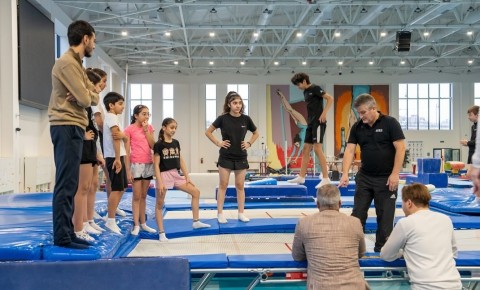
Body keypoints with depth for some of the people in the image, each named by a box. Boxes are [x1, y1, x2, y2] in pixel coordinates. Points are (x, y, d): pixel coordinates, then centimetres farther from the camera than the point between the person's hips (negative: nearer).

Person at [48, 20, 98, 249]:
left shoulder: (76, 63, 20)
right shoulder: (67, 62, -11)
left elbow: (93, 97, 15)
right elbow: (85, 99, -18)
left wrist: (88, 93, -6)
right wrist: (88, 92, 3)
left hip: (72, 128, 10)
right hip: (67, 128, -10)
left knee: (69, 184, 11)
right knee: (66, 184, -9)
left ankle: (67, 233, 16)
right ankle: (62, 236, -5)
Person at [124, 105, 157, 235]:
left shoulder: (149, 127, 10)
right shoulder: (129, 129, -5)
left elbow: (152, 146, 0)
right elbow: (127, 151, -7)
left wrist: (146, 130, -6)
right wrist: (128, 170, -11)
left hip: (148, 164, 5)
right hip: (136, 164, -5)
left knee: (143, 196, 11)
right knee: (136, 196, -2)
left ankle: (143, 223, 17)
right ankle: (136, 225, 2)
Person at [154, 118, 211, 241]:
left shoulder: (176, 143, 7)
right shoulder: (159, 144, -10)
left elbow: (181, 161, 11)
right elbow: (156, 165, -12)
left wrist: (187, 176, 6)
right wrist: (159, 182, -18)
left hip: (175, 174, 7)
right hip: (164, 175, -6)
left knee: (196, 192, 4)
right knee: (159, 204, 1)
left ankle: (196, 222, 12)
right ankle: (161, 233, 9)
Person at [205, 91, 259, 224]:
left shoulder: (246, 119, -2)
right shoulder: (223, 118, -8)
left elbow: (256, 133, 15)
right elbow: (208, 132, 2)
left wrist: (249, 143, 2)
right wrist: (218, 143, -6)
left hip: (241, 157, 2)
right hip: (225, 157, -2)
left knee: (240, 186, 8)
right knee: (223, 185, 3)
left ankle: (241, 213, 17)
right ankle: (220, 214, 10)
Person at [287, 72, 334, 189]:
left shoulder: (315, 88, -8)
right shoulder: (305, 92, 17)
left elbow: (330, 98, -15)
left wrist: (324, 114, -20)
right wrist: (310, 119, 11)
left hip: (318, 123, -9)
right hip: (311, 123, 9)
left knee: (317, 149, -12)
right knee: (306, 149, 9)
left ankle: (326, 178, -10)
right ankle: (301, 177, 14)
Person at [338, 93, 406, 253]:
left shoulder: (390, 123, -9)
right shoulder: (357, 127, 2)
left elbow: (400, 148, -12)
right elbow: (349, 150, -2)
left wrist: (395, 174, -16)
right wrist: (345, 173, -14)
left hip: (386, 178, -4)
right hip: (364, 177, 4)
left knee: (385, 216, 4)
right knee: (358, 214, 6)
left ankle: (381, 250, 16)